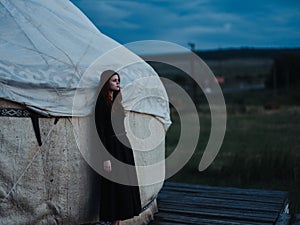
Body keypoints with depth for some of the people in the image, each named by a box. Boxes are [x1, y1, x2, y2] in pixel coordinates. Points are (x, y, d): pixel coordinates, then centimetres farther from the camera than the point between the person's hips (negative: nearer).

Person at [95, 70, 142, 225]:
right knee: (114, 186, -1)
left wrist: (128, 147, 15)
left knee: (125, 183, 9)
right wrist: (106, 157, -19)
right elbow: (100, 131, -15)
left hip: (124, 145, 8)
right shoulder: (101, 103, -10)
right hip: (112, 147, -8)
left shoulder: (117, 100, 13)